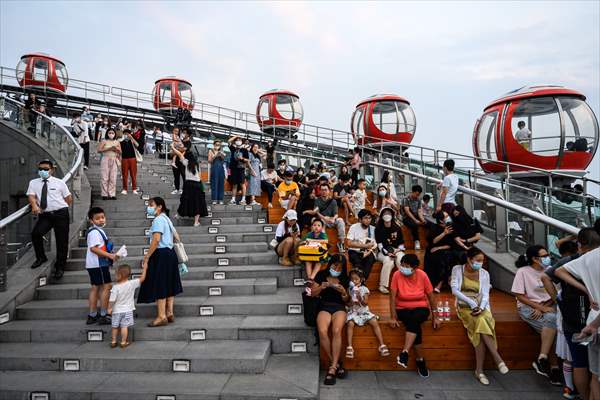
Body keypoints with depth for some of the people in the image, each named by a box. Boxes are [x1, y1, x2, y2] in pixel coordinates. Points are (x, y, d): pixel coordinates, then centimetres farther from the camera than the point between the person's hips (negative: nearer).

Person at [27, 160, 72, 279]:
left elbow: (69, 198, 9)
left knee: (62, 241, 0)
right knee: (36, 233, -20)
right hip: (44, 215, 2)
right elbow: (31, 195, -6)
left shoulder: (59, 183, 3)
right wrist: (34, 205, -23)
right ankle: (41, 257, 7)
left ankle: (60, 267, 14)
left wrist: (63, 207, 3)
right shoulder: (33, 182, 8)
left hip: (61, 214, -2)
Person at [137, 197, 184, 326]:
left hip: (161, 255, -10)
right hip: (170, 253, 10)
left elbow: (156, 240, -23)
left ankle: (162, 316, 1)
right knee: (169, 284, 13)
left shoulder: (158, 220, -13)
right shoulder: (166, 219, 16)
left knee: (159, 285, -3)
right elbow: (176, 236, 19)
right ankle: (170, 313, 19)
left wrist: (146, 258, -21)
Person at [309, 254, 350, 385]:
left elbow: (346, 300, 13)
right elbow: (313, 293, 7)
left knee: (337, 331, -32)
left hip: (339, 307, 1)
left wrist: (344, 292, -9)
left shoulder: (344, 279, 11)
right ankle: (336, 363, -13)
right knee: (322, 332, -31)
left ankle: (332, 367, -23)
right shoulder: (321, 275, 7)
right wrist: (321, 287, -13)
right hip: (324, 306, 0)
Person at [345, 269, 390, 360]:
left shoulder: (364, 289, 1)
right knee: (350, 323, -30)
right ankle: (349, 347, -27)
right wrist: (351, 302, -15)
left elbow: (365, 303, -5)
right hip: (353, 311, 0)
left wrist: (360, 298, -22)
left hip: (364, 311, 1)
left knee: (375, 322, -22)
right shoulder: (349, 289, 4)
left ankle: (382, 345, -15)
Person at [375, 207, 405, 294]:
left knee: (401, 259, -31)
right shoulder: (378, 229, 2)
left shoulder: (397, 228, 11)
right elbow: (379, 244, -5)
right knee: (389, 261, -35)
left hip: (395, 250, 3)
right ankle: (383, 286, -25)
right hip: (382, 252, -2)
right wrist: (387, 252, -18)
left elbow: (401, 243, 13)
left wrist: (399, 249, -8)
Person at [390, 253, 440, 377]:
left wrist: (434, 317, 0)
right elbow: (392, 297, -12)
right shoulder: (397, 275, -13)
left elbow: (431, 296, -2)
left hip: (420, 308, 0)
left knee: (413, 320, -33)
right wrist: (393, 317, -16)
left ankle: (405, 353, -33)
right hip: (403, 309, 0)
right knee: (415, 326, -28)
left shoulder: (422, 275, -12)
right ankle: (420, 360, -14)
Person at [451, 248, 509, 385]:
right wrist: (470, 302, -18)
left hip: (481, 307, 2)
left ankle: (479, 370, -27)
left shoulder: (484, 273, 7)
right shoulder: (457, 269, 1)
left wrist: (481, 307, -19)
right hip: (464, 307, -2)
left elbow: (485, 294, 0)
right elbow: (454, 290, -7)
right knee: (481, 323, -33)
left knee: (481, 322, -31)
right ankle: (498, 359, -27)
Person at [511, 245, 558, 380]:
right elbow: (520, 296, -7)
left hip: (548, 307, 4)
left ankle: (542, 359, -15)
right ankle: (543, 359, -18)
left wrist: (544, 307, -8)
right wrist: (541, 308, -14)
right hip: (528, 307, -4)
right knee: (552, 320, -29)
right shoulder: (523, 271, -6)